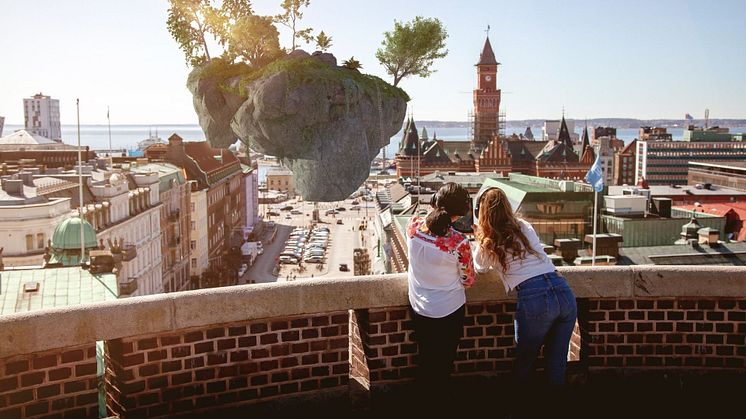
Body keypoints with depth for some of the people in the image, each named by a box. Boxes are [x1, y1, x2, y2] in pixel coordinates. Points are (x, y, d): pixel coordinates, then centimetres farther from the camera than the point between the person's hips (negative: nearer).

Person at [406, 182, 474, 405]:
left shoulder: (413, 225, -20)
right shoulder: (459, 243, -31)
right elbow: (468, 281, -12)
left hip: (419, 308, 4)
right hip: (449, 311, -4)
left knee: (425, 356, 27)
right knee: (444, 359, 23)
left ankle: (424, 395, 47)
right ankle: (439, 396, 44)